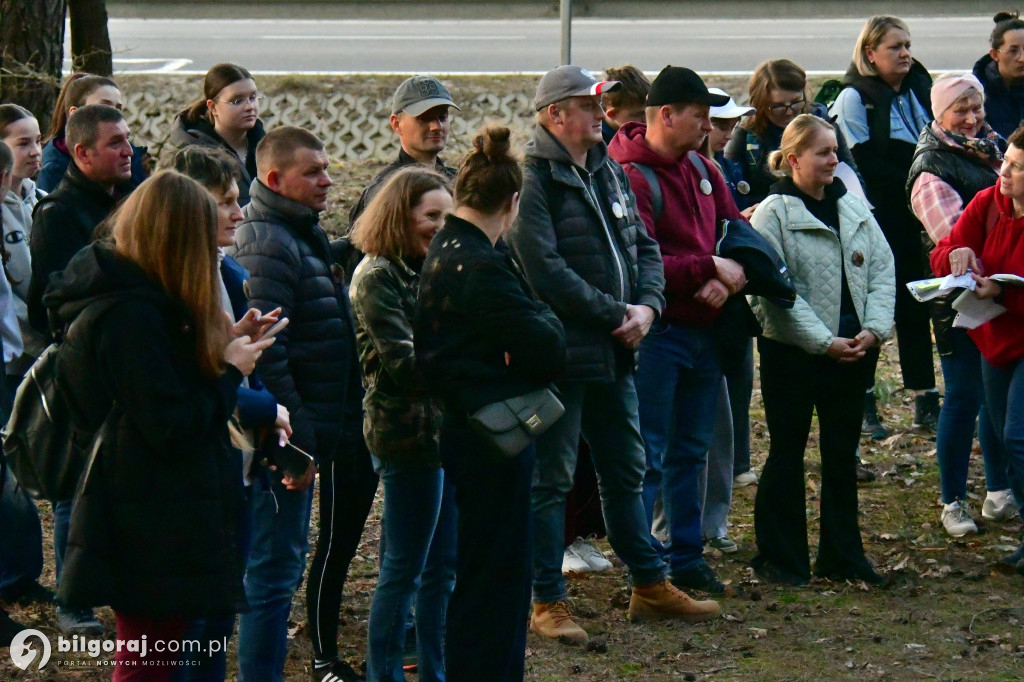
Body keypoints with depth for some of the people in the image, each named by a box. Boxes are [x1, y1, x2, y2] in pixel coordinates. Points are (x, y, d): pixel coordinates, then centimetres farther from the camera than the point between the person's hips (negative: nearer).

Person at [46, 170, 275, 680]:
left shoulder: (118, 293, 9)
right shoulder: (134, 314, -23)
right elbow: (173, 426, -24)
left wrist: (227, 346, 6)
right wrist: (230, 370, -11)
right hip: (154, 532, -10)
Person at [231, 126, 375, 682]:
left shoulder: (304, 235, 15)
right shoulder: (268, 245, -19)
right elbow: (264, 352, -26)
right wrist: (296, 438, -26)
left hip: (306, 433, 10)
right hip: (286, 438, -10)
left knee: (278, 568, 17)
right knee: (275, 570, -4)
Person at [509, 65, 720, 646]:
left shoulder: (609, 172, 12)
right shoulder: (535, 179, -15)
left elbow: (644, 247, 14)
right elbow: (546, 270, -22)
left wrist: (647, 305, -5)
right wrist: (615, 314, -17)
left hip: (616, 354, 9)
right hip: (560, 353, -8)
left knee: (627, 471, 18)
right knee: (550, 479, 0)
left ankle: (651, 585, 29)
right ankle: (548, 602, 8)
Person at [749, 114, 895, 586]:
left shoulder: (854, 207, 10)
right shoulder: (772, 213, -9)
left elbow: (882, 271, 9)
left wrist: (873, 329, -7)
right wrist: (824, 342, -17)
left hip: (852, 350, 6)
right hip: (792, 352, -5)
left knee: (842, 453, 11)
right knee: (787, 453, 3)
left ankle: (842, 556, 20)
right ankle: (780, 558, 12)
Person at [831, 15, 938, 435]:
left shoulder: (920, 92, 12)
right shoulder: (854, 98, -6)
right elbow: (864, 164, -12)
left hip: (914, 219, 5)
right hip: (876, 221, -5)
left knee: (916, 308, 7)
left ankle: (925, 402, 10)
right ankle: (862, 403, 7)